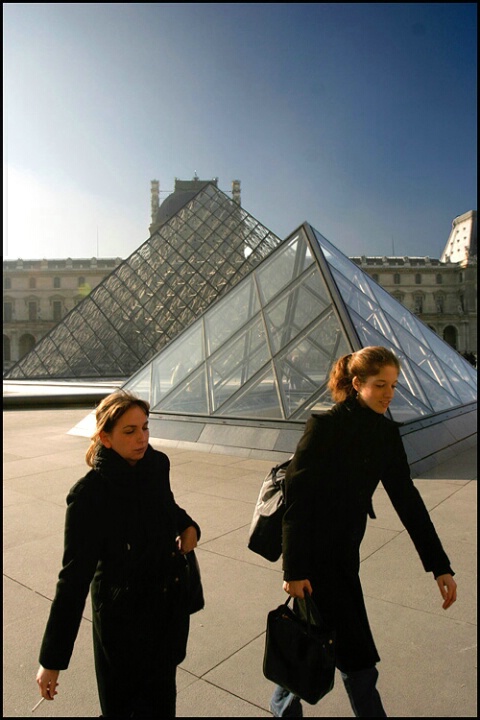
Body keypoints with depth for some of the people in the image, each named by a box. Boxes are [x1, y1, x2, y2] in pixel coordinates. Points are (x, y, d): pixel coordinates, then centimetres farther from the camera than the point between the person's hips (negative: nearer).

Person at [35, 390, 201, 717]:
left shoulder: (158, 464, -10)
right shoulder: (89, 494, -24)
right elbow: (74, 577, -18)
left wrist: (187, 525, -7)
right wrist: (52, 659, -13)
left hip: (171, 601, 5)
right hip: (122, 613, -5)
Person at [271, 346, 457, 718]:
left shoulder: (387, 433, 1)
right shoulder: (325, 426, -20)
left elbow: (406, 498, 3)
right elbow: (296, 496, -20)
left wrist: (440, 565, 2)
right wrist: (294, 569, -18)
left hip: (345, 550, 6)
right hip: (316, 551, -6)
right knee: (357, 656, 6)